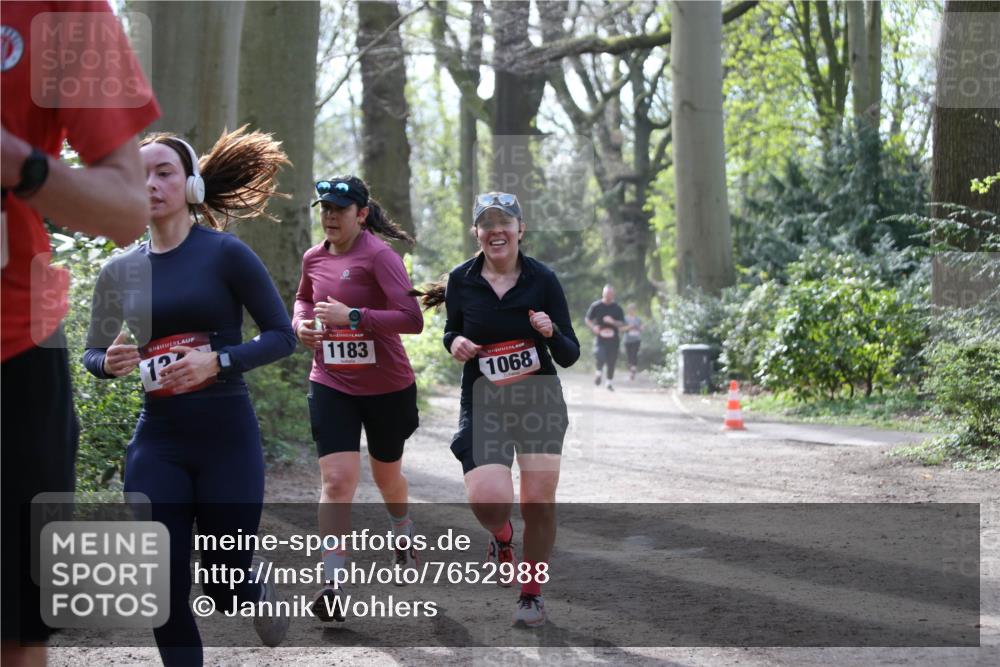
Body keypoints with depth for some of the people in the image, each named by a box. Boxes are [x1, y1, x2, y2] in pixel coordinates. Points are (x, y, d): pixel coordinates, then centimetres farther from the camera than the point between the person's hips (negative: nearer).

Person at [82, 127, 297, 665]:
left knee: (225, 587, 5)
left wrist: (217, 361, -21)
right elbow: (92, 352, 15)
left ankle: (258, 583, 42)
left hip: (228, 439, -3)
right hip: (156, 442, 3)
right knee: (162, 591, -5)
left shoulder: (225, 253, -7)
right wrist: (109, 363, -8)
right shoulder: (120, 270, 5)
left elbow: (282, 335, -6)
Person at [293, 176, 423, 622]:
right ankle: (332, 588, -12)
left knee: (387, 475, 18)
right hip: (330, 385, 3)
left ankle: (404, 536, 51)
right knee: (337, 480, -11)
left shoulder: (378, 256, -16)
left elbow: (412, 319, -25)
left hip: (387, 387, -3)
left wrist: (352, 317, -28)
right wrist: (301, 322, 4)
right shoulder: (314, 258, 3)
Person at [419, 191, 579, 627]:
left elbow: (569, 357, -4)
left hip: (540, 399, 0)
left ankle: (532, 593, 19)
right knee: (487, 500, -18)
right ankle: (501, 536, 21)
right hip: (483, 404, 0)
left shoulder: (542, 279, -6)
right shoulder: (461, 280, -2)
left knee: (539, 503, -5)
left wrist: (551, 332, -25)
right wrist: (455, 343, -8)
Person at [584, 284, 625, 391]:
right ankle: (599, 372, 8)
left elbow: (622, 324, 5)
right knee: (600, 356, -23)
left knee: (611, 362, 3)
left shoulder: (617, 308, 4)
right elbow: (587, 319, 9)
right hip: (600, 338, -2)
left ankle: (610, 382, 21)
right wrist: (593, 327, -10)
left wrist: (613, 322, -15)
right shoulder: (596, 306, 1)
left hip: (613, 339, 2)